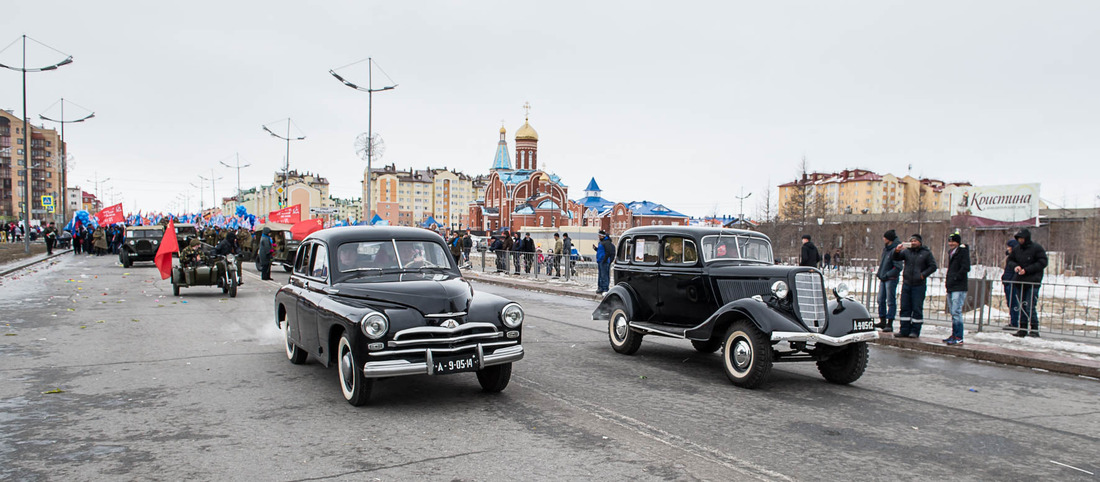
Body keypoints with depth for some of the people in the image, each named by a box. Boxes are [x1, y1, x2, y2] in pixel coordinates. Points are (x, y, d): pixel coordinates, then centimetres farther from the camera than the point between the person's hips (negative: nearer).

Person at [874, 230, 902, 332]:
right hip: (883, 279, 9)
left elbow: (898, 267, -17)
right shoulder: (885, 249, 13)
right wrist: (879, 273, 13)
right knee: (881, 300, 11)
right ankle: (882, 321, 20)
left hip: (891, 279, -9)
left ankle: (889, 324, -2)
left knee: (891, 301, -4)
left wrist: (887, 275, -18)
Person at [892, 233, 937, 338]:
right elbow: (896, 258, 0)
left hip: (919, 285, -3)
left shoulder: (926, 253, 3)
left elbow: (933, 266, 2)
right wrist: (897, 251, -20)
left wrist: (923, 274, -10)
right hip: (906, 284, 3)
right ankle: (904, 330, 9)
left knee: (917, 309, -1)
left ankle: (915, 331, 5)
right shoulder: (906, 251, 9)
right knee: (905, 308, 4)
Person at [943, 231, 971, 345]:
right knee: (953, 312, 14)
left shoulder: (963, 251, -9)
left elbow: (966, 268, -19)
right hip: (950, 287, 9)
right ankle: (954, 335, 22)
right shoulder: (951, 252, 18)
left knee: (956, 312, -13)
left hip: (959, 288, -9)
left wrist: (956, 277, -14)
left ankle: (958, 338, -12)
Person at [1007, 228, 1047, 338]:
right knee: (1022, 307, 10)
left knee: (1030, 307, -10)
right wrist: (1015, 266, -3)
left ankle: (1034, 329, -1)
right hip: (1020, 282, 6)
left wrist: (1026, 270, -15)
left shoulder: (1037, 248, -7)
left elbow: (1043, 263, -10)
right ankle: (1023, 329, 16)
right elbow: (1010, 260, 19)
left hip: (1033, 282, -6)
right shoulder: (1017, 249, 9)